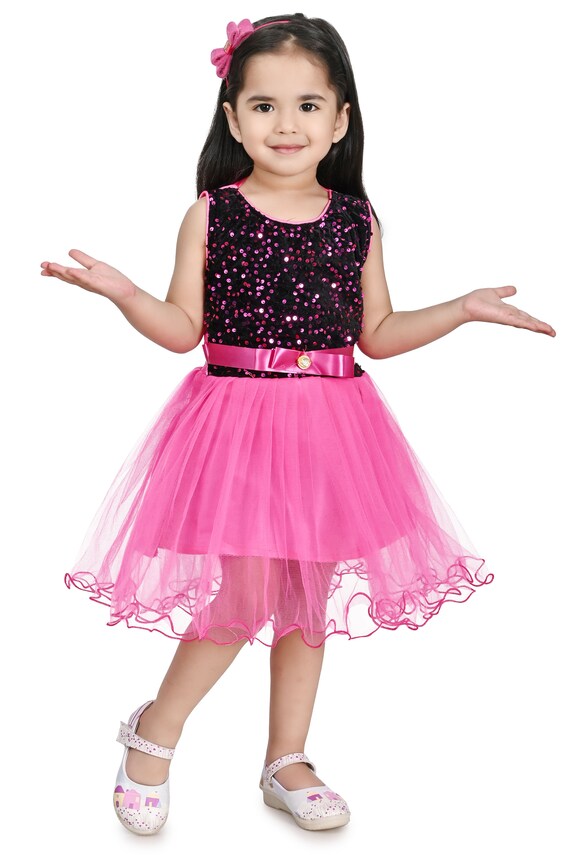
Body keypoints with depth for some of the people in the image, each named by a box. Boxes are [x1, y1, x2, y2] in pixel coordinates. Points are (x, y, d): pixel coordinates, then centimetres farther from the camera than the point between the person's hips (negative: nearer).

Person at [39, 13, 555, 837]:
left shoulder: (357, 221, 4)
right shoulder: (209, 215, -3)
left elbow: (376, 334, 8)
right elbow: (183, 330, -3)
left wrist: (465, 308, 4)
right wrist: (121, 291, -17)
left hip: (328, 428, 3)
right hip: (233, 421, -3)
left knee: (308, 598, 12)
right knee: (243, 597, -4)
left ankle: (287, 761, 29)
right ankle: (154, 732, 22)